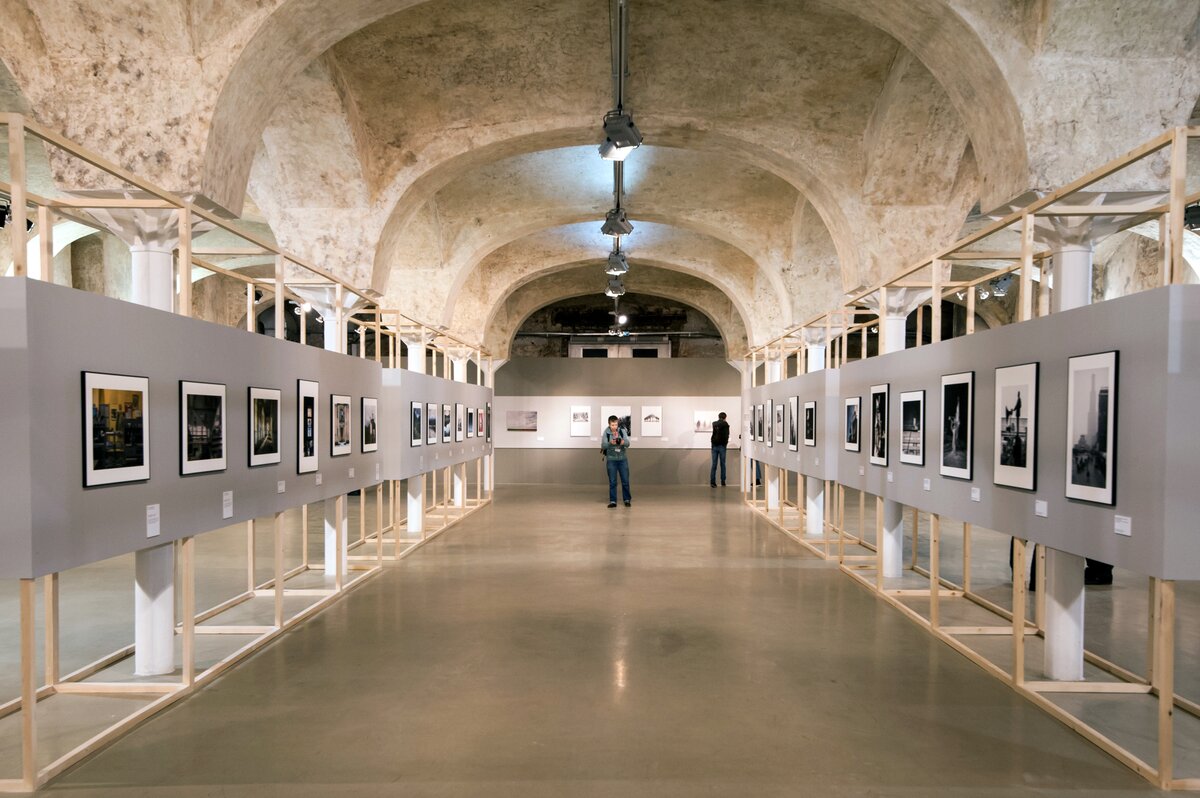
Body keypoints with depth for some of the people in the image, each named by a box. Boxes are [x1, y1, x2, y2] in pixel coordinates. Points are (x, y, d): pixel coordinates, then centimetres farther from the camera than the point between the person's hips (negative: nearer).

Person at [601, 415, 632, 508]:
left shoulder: (622, 431, -4)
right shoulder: (606, 433, -5)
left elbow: (628, 443, -10)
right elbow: (603, 446, -10)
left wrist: (623, 442, -33)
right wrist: (610, 443, -30)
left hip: (622, 459, 1)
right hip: (611, 460, -1)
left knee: (625, 480, 4)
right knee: (612, 482, 2)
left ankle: (627, 500, 15)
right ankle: (612, 501, 8)